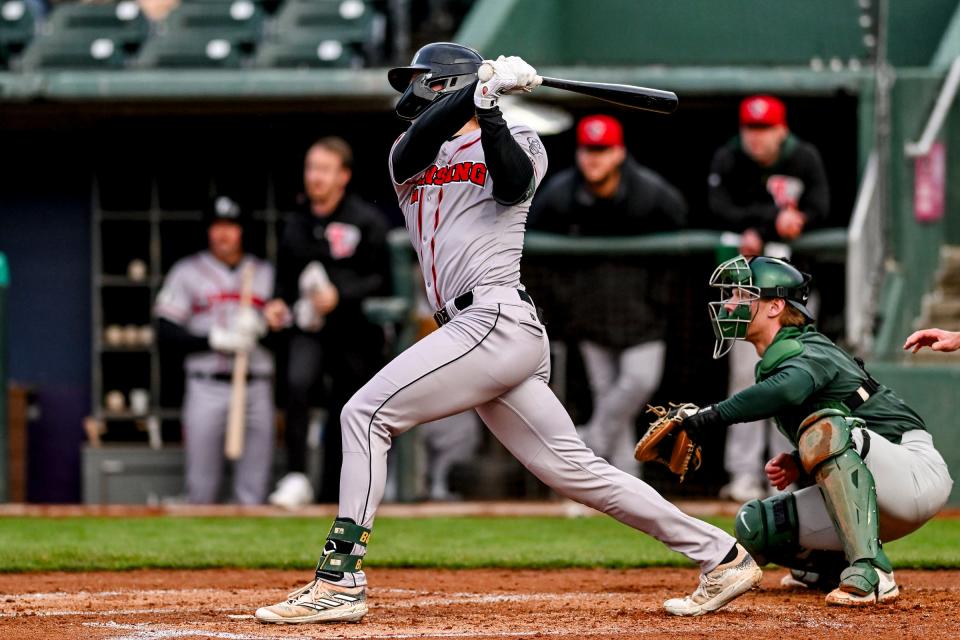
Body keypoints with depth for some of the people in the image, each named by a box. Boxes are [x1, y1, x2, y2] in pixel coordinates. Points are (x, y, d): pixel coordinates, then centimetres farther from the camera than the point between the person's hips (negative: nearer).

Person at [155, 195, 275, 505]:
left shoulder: (266, 273, 16)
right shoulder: (187, 271, 8)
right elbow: (166, 334, 0)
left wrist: (260, 327, -11)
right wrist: (214, 340, -12)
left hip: (257, 389, 2)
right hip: (207, 388, -2)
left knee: (253, 489, -2)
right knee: (201, 488, -5)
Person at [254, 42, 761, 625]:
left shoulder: (518, 143, 8)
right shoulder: (410, 158, 23)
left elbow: (513, 183, -14)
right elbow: (420, 141, 0)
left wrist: (487, 110, -19)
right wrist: (484, 89, -11)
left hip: (497, 319, -7)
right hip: (484, 335, 7)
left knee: (367, 414, -14)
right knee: (576, 470, 4)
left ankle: (341, 582, -18)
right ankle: (721, 556, 9)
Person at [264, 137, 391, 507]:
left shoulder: (367, 222, -2)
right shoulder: (296, 225, 14)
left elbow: (384, 281, -5)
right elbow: (286, 279, 24)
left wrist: (341, 296, -18)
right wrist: (278, 304, 4)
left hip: (354, 334, -2)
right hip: (309, 329, 3)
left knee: (343, 418, 2)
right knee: (298, 383, -27)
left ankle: (329, 499, 13)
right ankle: (296, 479, -27)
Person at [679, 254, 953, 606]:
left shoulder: (809, 352, -14)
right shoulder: (773, 364, 15)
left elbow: (791, 388, -39)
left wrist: (710, 417, -40)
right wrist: (798, 463, 1)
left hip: (918, 473, -9)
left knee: (824, 429, -36)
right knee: (755, 526, 2)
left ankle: (870, 573, -39)